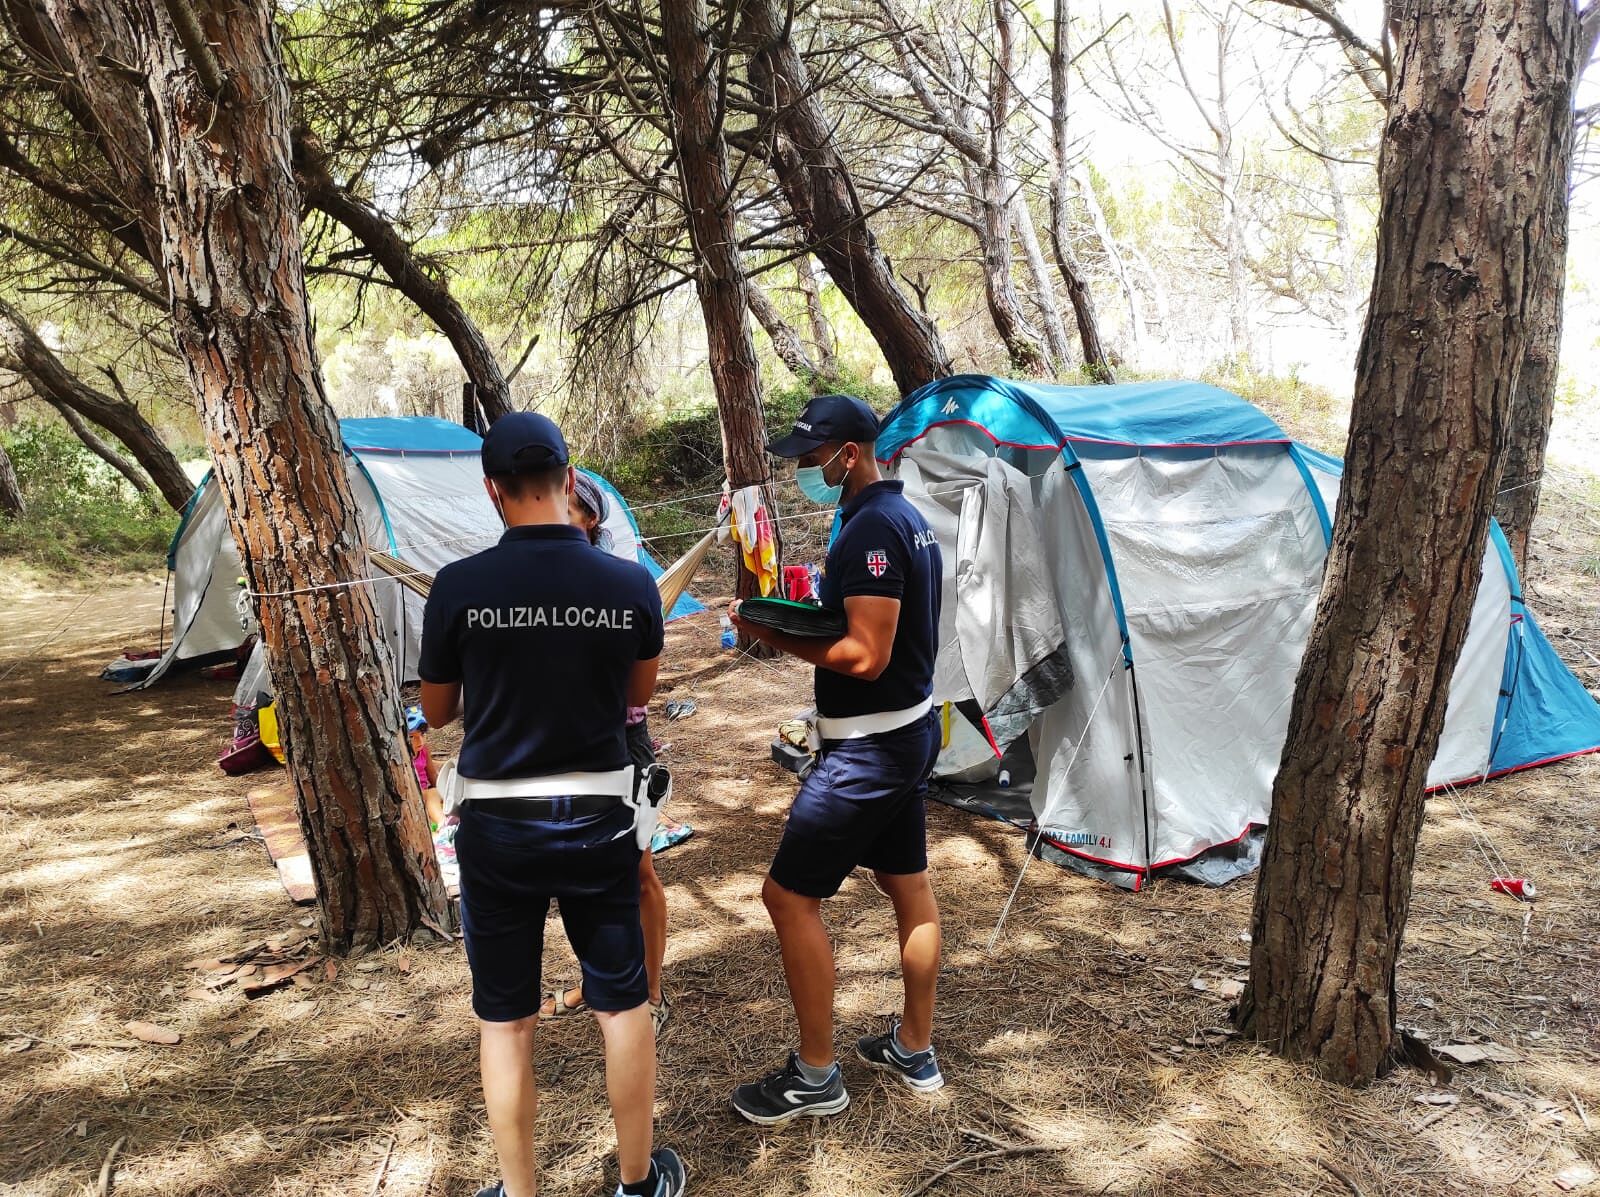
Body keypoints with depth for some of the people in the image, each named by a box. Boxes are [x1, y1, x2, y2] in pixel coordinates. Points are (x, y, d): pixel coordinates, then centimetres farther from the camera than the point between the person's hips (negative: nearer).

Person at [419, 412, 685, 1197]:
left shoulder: (458, 587, -12)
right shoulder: (631, 585, -9)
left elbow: (436, 712, 3)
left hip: (496, 825, -1)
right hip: (597, 818, 1)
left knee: (504, 1020, 15)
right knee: (622, 1004, 17)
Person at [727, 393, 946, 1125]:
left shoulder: (870, 529, -21)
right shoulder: (908, 517, 11)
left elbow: (866, 655, -26)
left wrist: (778, 638, -18)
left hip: (868, 747, -11)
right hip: (912, 730, 11)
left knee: (790, 895, -2)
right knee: (908, 886, 17)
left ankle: (815, 1077, 10)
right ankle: (914, 1051, 32)